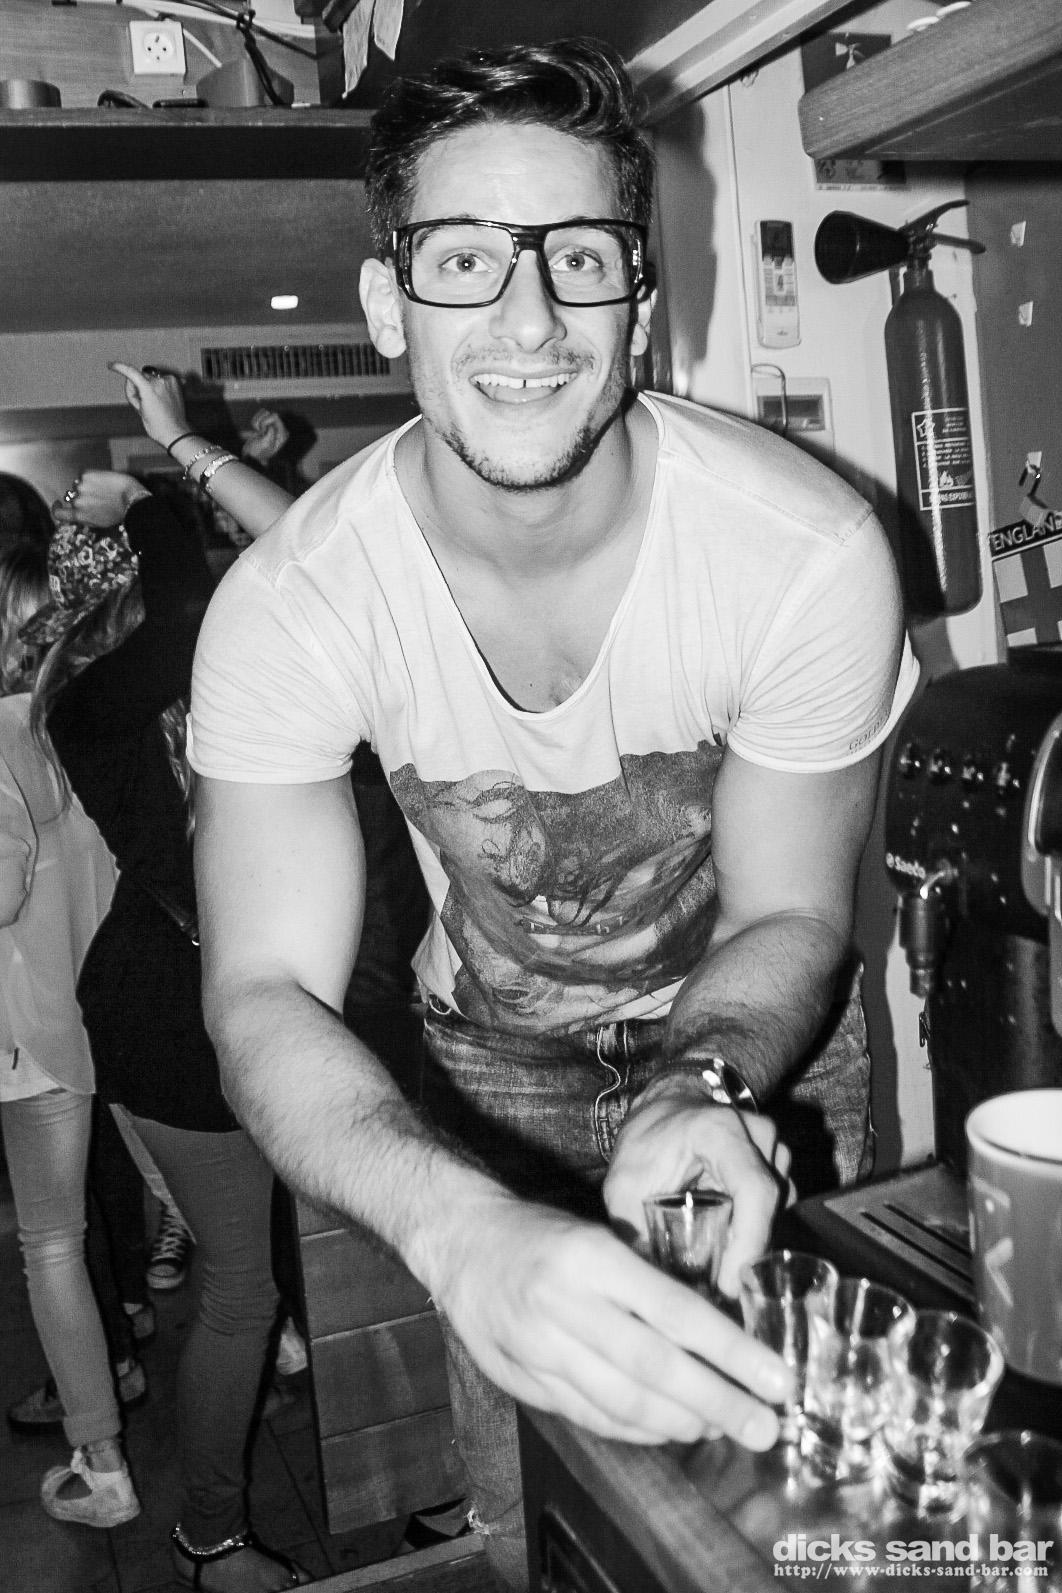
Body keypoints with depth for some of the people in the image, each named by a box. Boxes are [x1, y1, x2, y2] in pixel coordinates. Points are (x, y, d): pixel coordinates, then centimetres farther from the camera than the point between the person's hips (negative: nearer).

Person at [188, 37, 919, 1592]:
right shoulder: (285, 608, -26)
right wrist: (462, 1232, -52)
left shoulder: (810, 551, -29)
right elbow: (267, 996, -33)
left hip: (760, 1048, 0)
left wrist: (704, 1094, -38)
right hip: (496, 1074, 1)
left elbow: (790, 918, -17)